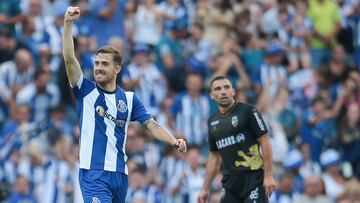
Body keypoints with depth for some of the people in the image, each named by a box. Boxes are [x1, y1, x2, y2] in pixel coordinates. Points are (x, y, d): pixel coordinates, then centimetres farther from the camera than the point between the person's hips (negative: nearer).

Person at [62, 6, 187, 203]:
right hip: (92, 173, -4)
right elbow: (69, 59, -8)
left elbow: (152, 125, 7)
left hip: (119, 174, 4)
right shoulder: (86, 91, 3)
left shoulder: (129, 99, 11)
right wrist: (68, 23, -17)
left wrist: (173, 140, -12)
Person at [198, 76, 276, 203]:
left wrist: (269, 175, -14)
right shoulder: (212, 121, 14)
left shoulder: (248, 111, -4)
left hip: (253, 178, -6)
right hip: (230, 182, 6)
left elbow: (264, 142, -7)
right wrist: (205, 189, 18)